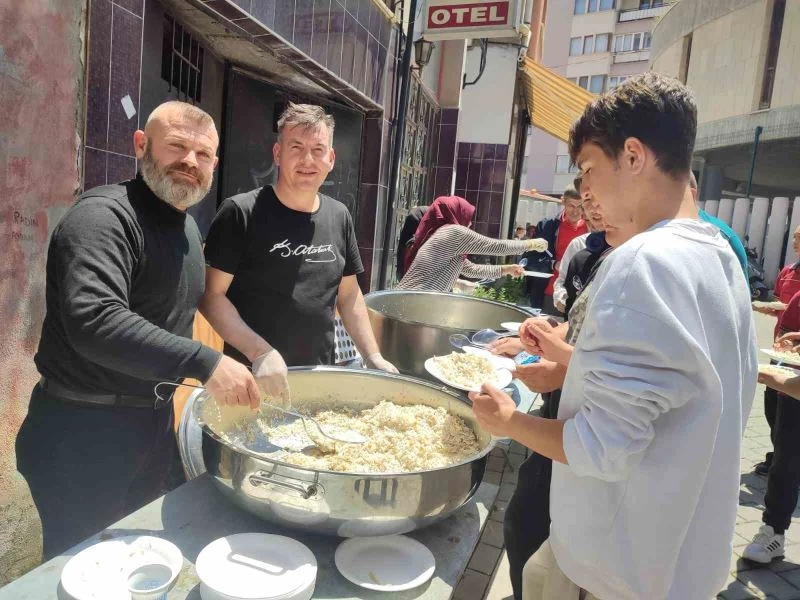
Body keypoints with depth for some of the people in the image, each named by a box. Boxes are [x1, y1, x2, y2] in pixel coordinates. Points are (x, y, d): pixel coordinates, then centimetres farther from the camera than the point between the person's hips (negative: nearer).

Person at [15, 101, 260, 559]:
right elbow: (94, 322, -34)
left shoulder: (189, 227, 9)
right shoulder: (103, 215, -20)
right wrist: (204, 362, -38)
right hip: (84, 434, -8)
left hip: (156, 422, 8)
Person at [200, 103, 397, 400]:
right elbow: (211, 295, -12)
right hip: (253, 376, -5)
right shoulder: (241, 212, -12)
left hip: (320, 376, 5)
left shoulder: (339, 217, 4)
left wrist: (373, 357, 4)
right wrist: (259, 353, -22)